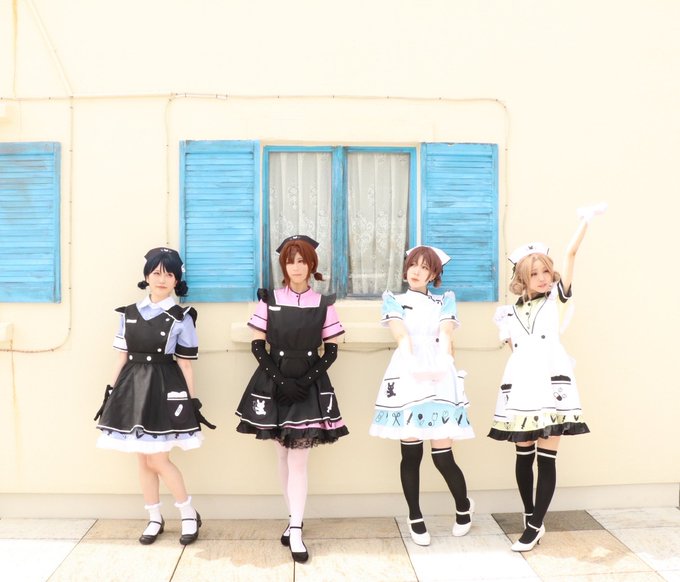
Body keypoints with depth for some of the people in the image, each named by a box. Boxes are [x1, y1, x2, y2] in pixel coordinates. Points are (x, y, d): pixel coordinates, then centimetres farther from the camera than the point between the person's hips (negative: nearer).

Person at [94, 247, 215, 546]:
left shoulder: (181, 317, -4)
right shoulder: (129, 313, 7)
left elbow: (185, 364, -2)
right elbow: (122, 357, 10)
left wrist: (193, 401, -4)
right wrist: (111, 392, 8)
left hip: (164, 388, -4)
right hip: (132, 386, 5)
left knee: (158, 459, -4)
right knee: (142, 459, 10)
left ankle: (189, 514, 16)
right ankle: (155, 519, 26)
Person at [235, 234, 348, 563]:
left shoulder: (323, 304, 1)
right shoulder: (269, 301, 1)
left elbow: (331, 350, 2)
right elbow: (257, 346, -1)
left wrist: (308, 379, -12)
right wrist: (279, 380, -11)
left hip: (309, 386, -1)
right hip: (274, 384, 1)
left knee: (298, 460, -4)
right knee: (283, 457, 11)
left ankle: (295, 531, 3)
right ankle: (294, 521, 26)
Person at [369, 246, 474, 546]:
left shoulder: (445, 301, 16)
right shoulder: (393, 300, 13)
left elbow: (446, 335, -4)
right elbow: (401, 336, -5)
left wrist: (441, 362, -25)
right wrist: (415, 362, -25)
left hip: (440, 378, 0)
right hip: (407, 377, 0)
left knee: (442, 455, -2)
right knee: (411, 453, 2)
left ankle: (464, 507, 25)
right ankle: (415, 518, 20)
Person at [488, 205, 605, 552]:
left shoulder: (555, 297, 7)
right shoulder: (510, 312, 13)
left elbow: (570, 254, -2)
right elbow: (513, 348, 14)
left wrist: (586, 220, -9)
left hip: (551, 382, -2)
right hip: (521, 385, 3)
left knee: (546, 457, -2)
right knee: (523, 456, 7)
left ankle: (535, 526, 8)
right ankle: (532, 520, 23)